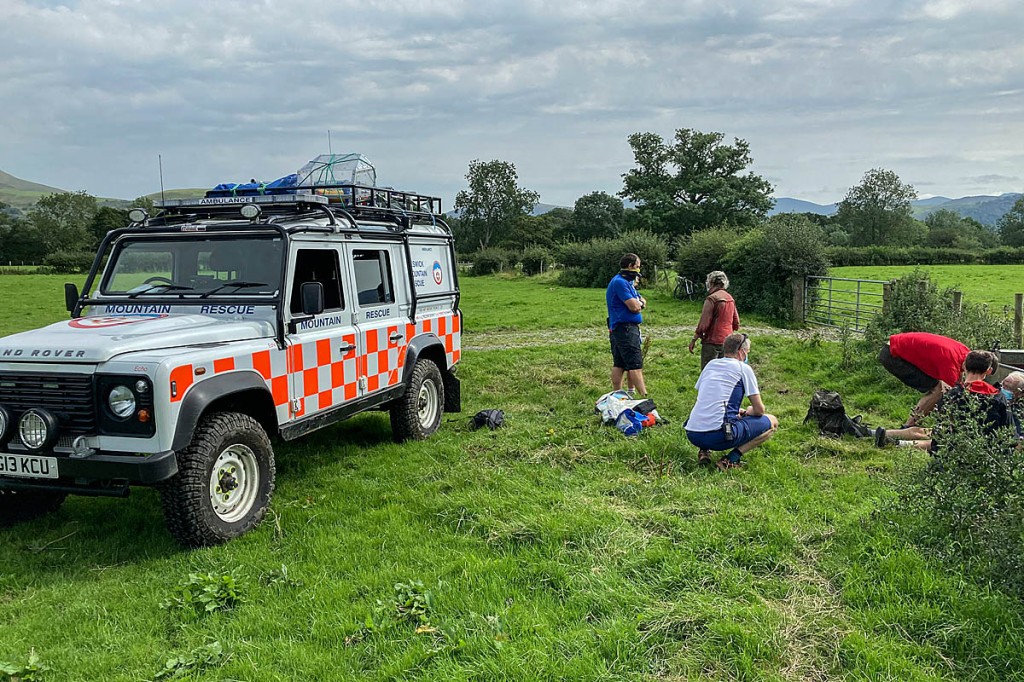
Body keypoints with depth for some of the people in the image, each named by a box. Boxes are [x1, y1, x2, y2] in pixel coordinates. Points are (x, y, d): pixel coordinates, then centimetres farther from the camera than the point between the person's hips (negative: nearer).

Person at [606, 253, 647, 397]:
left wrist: (639, 302, -4)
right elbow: (634, 306, -20)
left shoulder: (627, 282, 19)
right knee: (636, 365, -10)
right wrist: (638, 302, 2)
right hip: (625, 328, -10)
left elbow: (643, 302, 18)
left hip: (619, 329, 10)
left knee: (619, 364, 11)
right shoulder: (620, 282, -14)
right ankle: (645, 397, -10)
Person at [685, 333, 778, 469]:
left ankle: (703, 451, 13)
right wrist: (748, 411, 27)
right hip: (718, 436, -7)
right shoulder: (743, 368, 3)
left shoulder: (711, 364, 19)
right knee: (772, 422, 9)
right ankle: (731, 459, -5)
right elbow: (759, 410, 4)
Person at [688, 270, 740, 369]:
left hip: (712, 342, -8)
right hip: (727, 342, 8)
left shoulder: (712, 299, -14)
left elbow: (703, 324, -16)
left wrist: (693, 340, -7)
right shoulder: (730, 299, 10)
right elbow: (736, 324, 14)